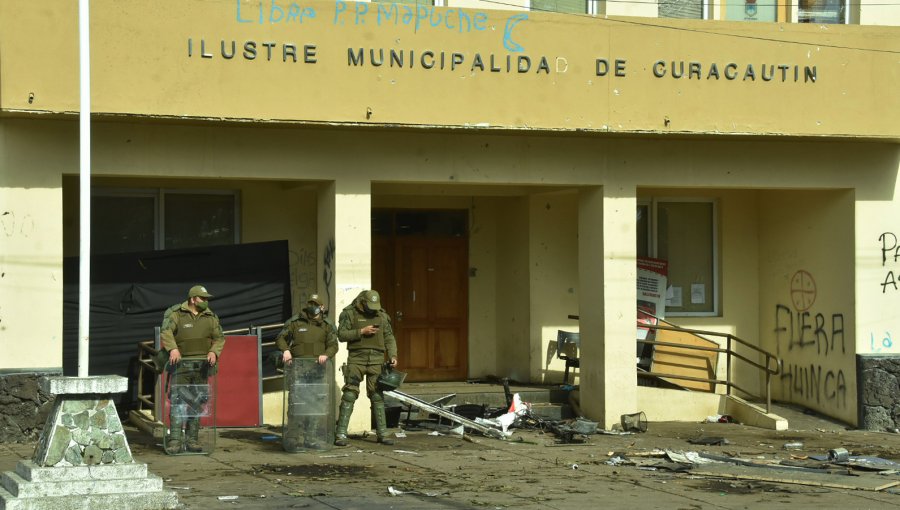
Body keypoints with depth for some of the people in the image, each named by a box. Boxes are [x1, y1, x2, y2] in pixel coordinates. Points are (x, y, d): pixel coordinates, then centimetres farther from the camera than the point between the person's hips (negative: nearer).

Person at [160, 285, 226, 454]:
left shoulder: (211, 318, 13)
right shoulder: (177, 315, 2)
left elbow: (219, 338, 10)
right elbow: (165, 331, -9)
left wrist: (214, 352, -9)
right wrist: (173, 348, -25)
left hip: (202, 366, 4)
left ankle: (192, 440, 10)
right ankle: (175, 440, -11)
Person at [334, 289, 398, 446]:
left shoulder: (381, 315, 9)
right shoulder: (349, 313, -2)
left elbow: (389, 337, 11)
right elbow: (341, 334, -8)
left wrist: (392, 355, -3)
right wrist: (362, 331, -18)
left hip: (376, 359, 3)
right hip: (356, 358, -3)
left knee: (377, 396, 5)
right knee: (349, 395, -8)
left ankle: (382, 433, 10)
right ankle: (340, 434, -7)